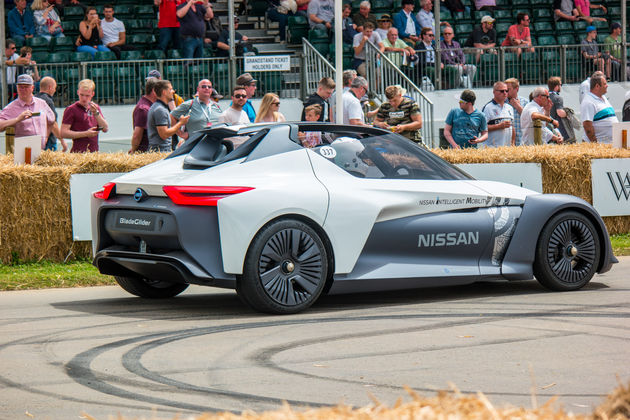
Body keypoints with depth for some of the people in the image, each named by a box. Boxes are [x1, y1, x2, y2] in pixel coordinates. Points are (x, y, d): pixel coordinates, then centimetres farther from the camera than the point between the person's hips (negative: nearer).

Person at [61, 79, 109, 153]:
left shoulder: (96, 108, 16)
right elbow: (63, 133, -9)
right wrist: (86, 134, -12)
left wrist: (96, 113, -6)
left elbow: (105, 129, 7)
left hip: (94, 152, 5)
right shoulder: (71, 110, -1)